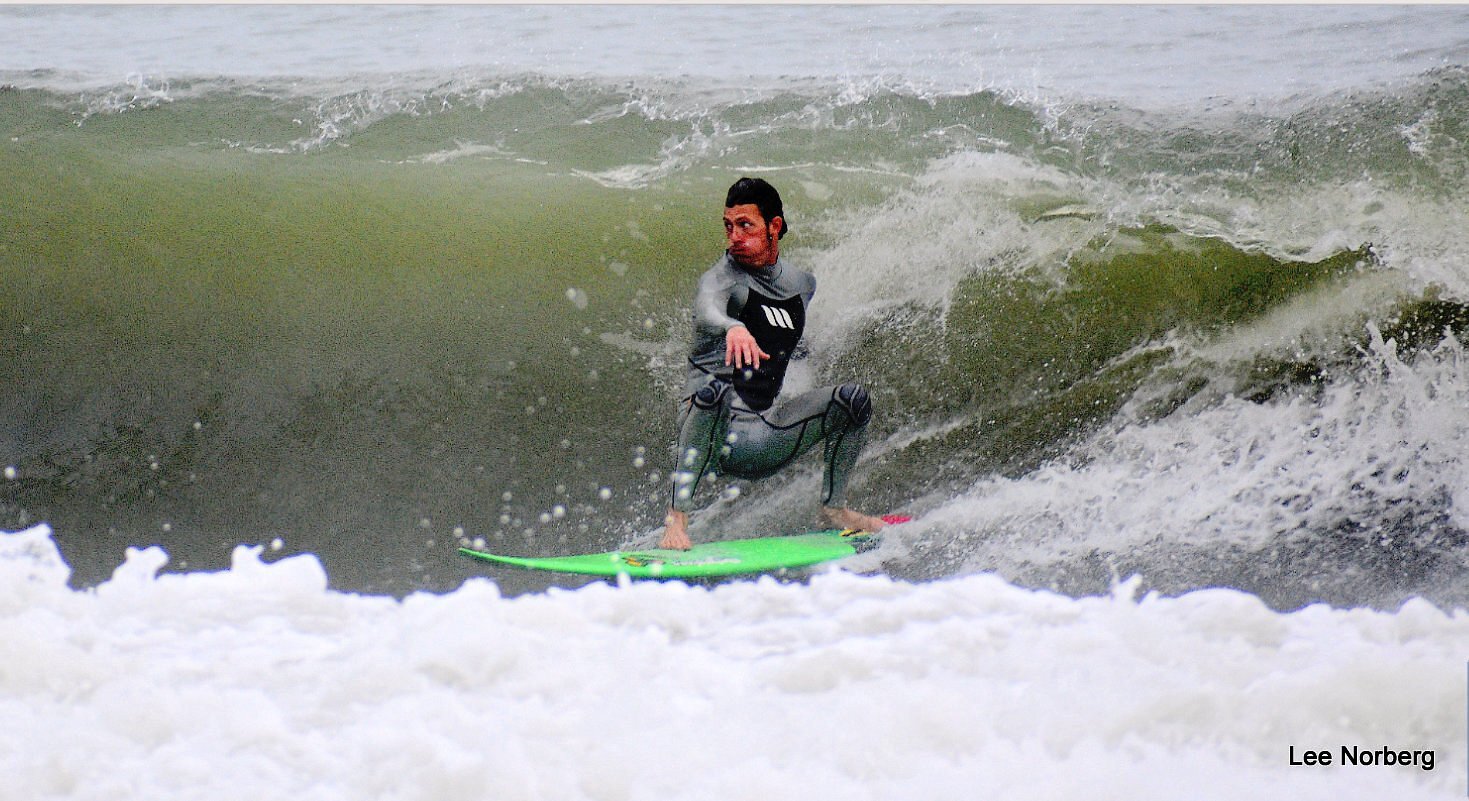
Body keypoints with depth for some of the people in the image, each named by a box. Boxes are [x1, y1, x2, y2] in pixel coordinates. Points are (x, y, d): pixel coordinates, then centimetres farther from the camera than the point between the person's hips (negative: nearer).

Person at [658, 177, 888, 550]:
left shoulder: (802, 284, 12)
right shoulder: (722, 278, -8)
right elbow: (708, 309, -35)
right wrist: (733, 328, -52)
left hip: (765, 441, 5)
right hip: (713, 433, -5)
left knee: (853, 399, -7)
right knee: (712, 390, -37)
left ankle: (833, 507, 7)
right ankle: (676, 519, -37)